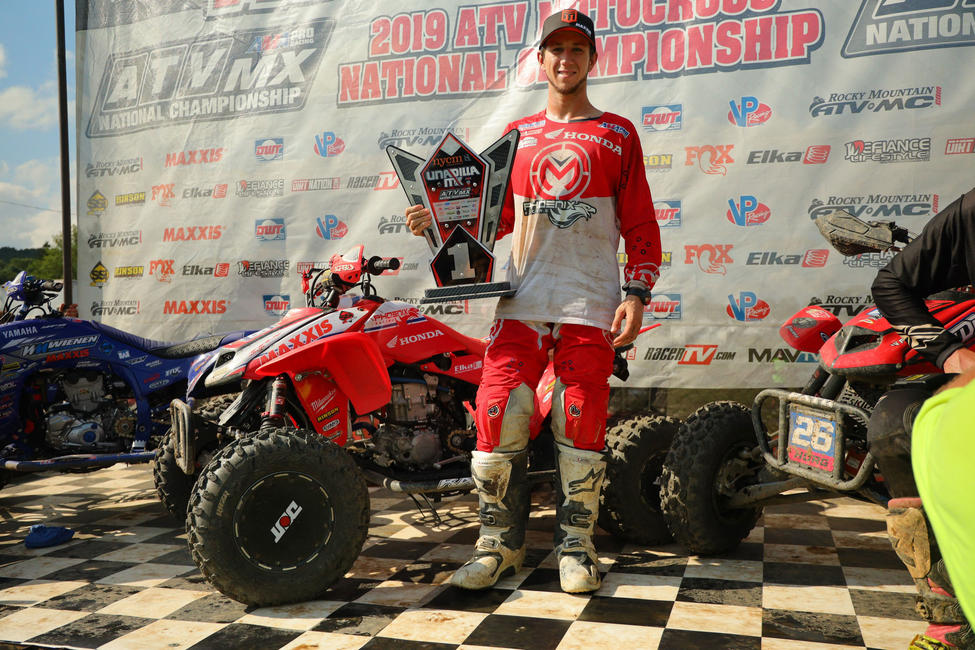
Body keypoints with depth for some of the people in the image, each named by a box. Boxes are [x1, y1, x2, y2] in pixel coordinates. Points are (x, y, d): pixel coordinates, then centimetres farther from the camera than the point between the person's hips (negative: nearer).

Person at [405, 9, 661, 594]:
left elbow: (641, 224, 7)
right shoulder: (516, 135, 18)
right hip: (523, 299, 2)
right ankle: (500, 544, 8)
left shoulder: (617, 134, 12)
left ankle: (577, 545, 12)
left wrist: (636, 293, -4)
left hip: (590, 303, -1)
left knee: (582, 423, -4)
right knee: (498, 414, -7)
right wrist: (440, 222, 3)